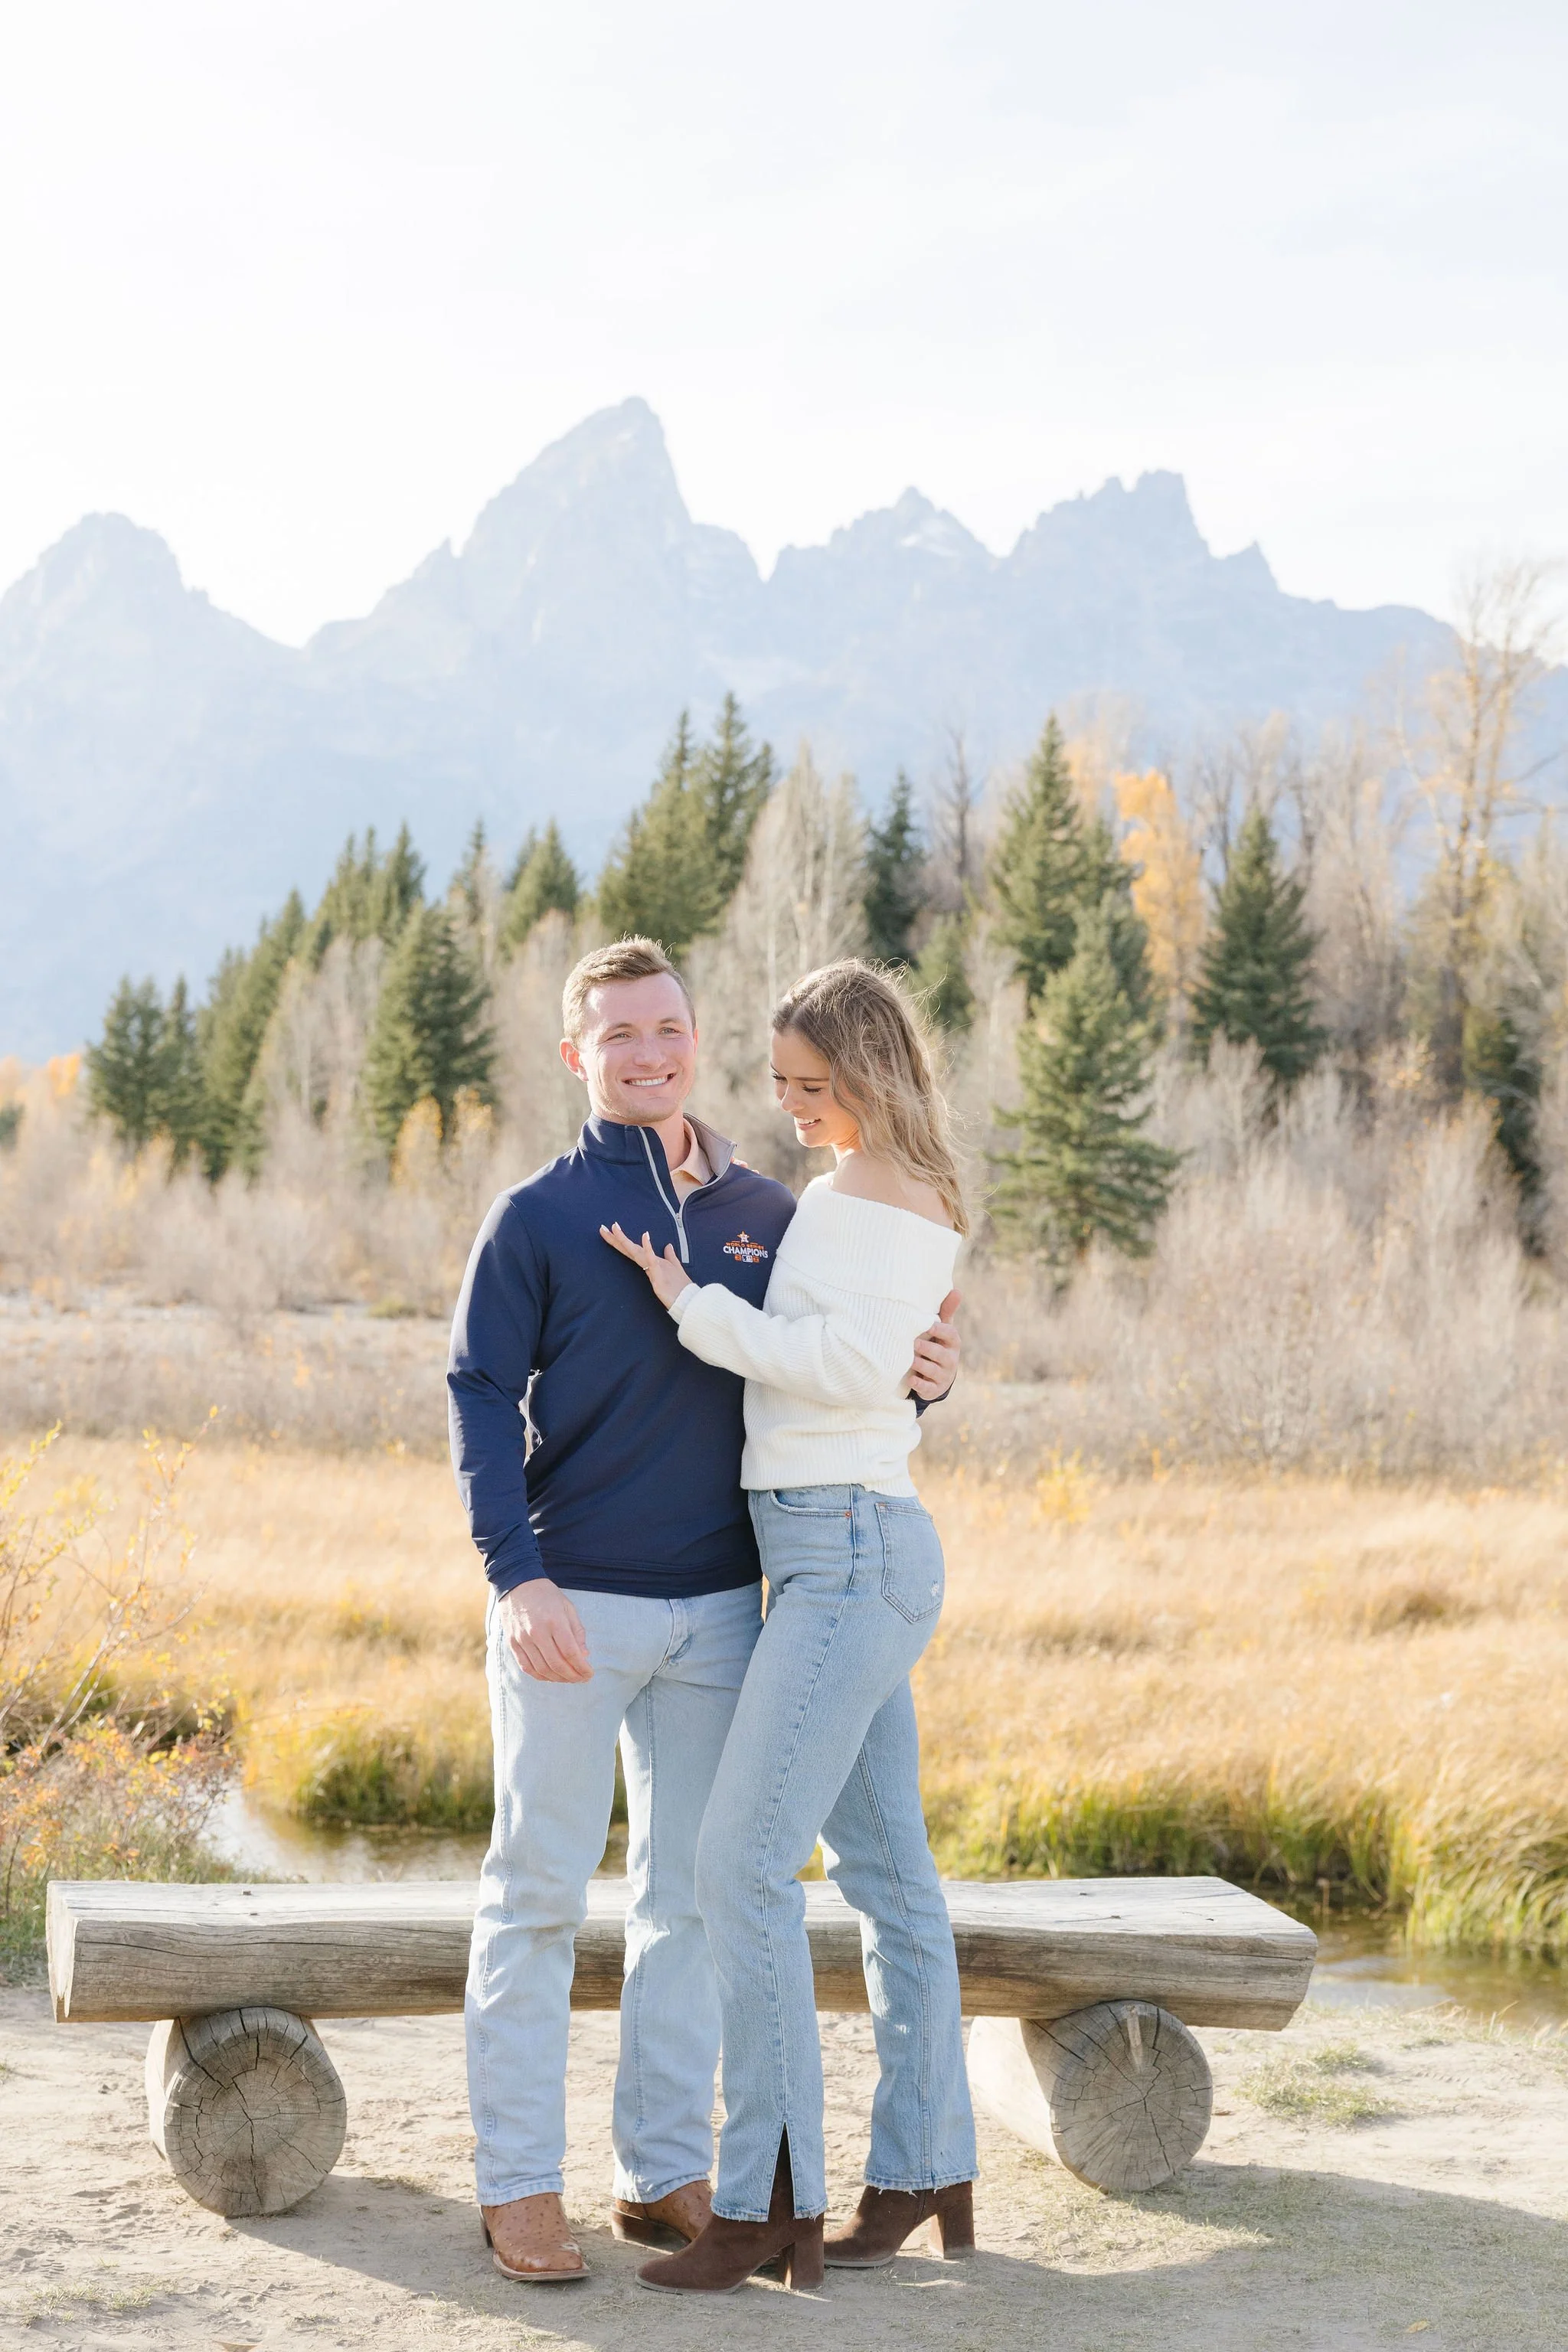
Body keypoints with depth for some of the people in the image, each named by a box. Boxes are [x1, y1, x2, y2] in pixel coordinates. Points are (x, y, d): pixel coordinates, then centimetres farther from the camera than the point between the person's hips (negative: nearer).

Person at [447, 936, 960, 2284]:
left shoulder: (767, 1215, 9)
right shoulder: (537, 1219, -3)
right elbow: (483, 1402, -7)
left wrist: (921, 1378, -6)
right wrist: (517, 1576, -20)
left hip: (719, 1605, 4)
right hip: (574, 1608, -4)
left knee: (694, 1892, 9)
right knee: (540, 1893, 1)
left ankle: (668, 2172, 20)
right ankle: (519, 2183, 10)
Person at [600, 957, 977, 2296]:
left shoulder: (884, 1189, -10)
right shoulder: (843, 1191, 20)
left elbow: (854, 1364, -20)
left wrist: (696, 1308, -13)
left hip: (848, 1549, -10)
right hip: (852, 1554, 10)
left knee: (743, 1861, -11)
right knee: (885, 1870, 12)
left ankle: (771, 2203, -7)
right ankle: (927, 2180, 19)